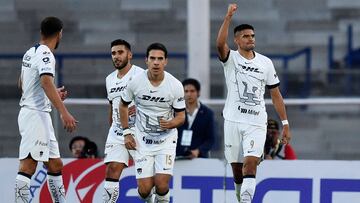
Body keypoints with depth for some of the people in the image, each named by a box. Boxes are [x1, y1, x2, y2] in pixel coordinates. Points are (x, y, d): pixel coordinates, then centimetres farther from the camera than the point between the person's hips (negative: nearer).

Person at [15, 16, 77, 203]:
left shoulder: (30, 53, 15)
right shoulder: (45, 55, -13)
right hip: (36, 115, -10)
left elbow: (22, 84, 28)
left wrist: (54, 94, 36)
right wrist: (64, 112, -35)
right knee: (28, 166, -13)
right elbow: (46, 82, -29)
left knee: (55, 165, 13)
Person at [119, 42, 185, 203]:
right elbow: (123, 105, 9)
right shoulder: (136, 82, -10)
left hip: (166, 140, -1)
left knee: (161, 184, -17)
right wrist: (127, 133, 4)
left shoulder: (175, 86, -12)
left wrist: (170, 124, -25)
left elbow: (181, 116, -3)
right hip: (142, 140, 1)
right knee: (144, 188, -7)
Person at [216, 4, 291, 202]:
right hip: (233, 121, 0)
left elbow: (275, 95, 11)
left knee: (250, 164, -16)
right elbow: (220, 44, -24)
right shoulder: (231, 58, 0)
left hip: (257, 123, 0)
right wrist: (228, 16, -31)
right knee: (237, 168, 7)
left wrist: (285, 124, 7)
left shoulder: (265, 63, 6)